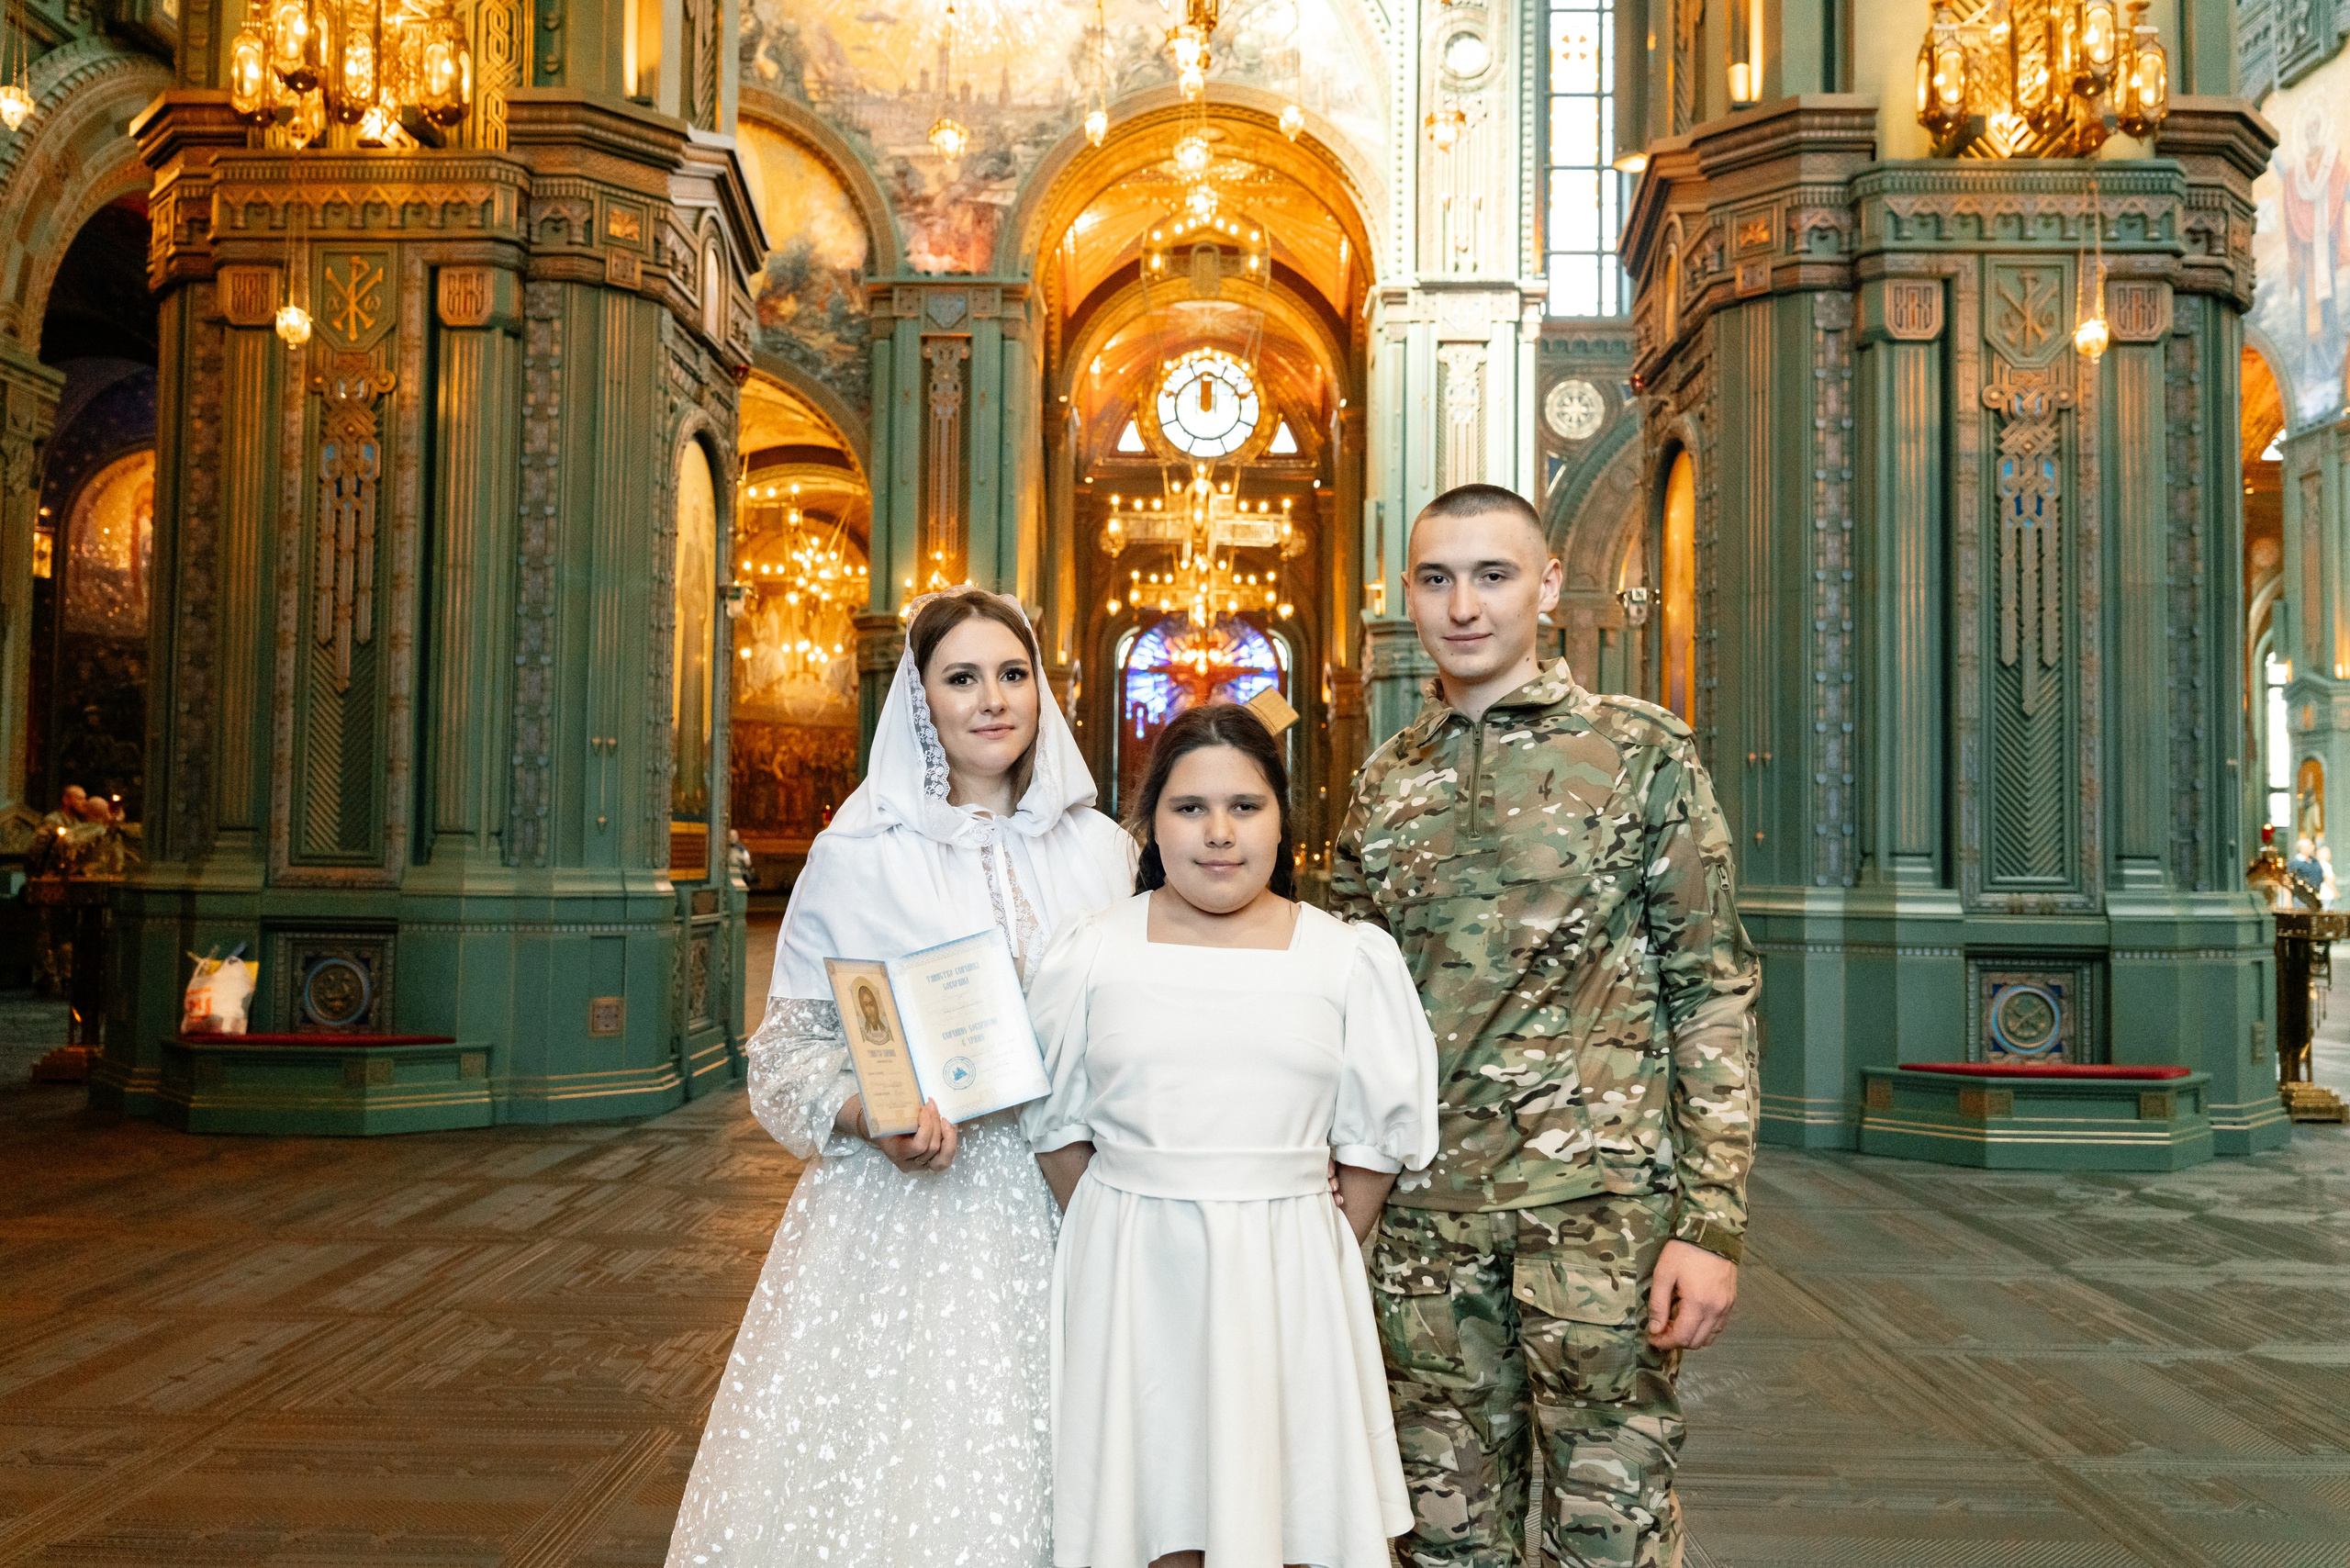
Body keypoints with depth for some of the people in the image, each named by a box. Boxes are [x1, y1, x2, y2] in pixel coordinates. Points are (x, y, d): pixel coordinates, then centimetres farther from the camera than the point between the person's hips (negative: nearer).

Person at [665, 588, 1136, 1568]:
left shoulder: (1102, 850, 5)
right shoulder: (858, 855, -3)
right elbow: (790, 1051, 0)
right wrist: (871, 1117, -17)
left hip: (1054, 1207, 2)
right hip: (898, 1203, -2)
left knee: (1030, 1473, 7)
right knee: (879, 1465, 2)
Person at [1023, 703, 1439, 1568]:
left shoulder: (1350, 959, -1)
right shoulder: (1091, 953, 1)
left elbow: (1374, 1143, 5)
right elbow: (1057, 1123, 7)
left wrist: (1314, 1257, 3)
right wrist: (1119, 1238, 4)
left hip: (1284, 1273, 0)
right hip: (1130, 1270, 0)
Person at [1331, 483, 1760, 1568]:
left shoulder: (1641, 753, -2)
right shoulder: (1381, 786, 9)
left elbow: (1714, 993, -4)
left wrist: (1713, 1222, -10)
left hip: (1601, 1201, -3)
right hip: (1421, 1214, 4)